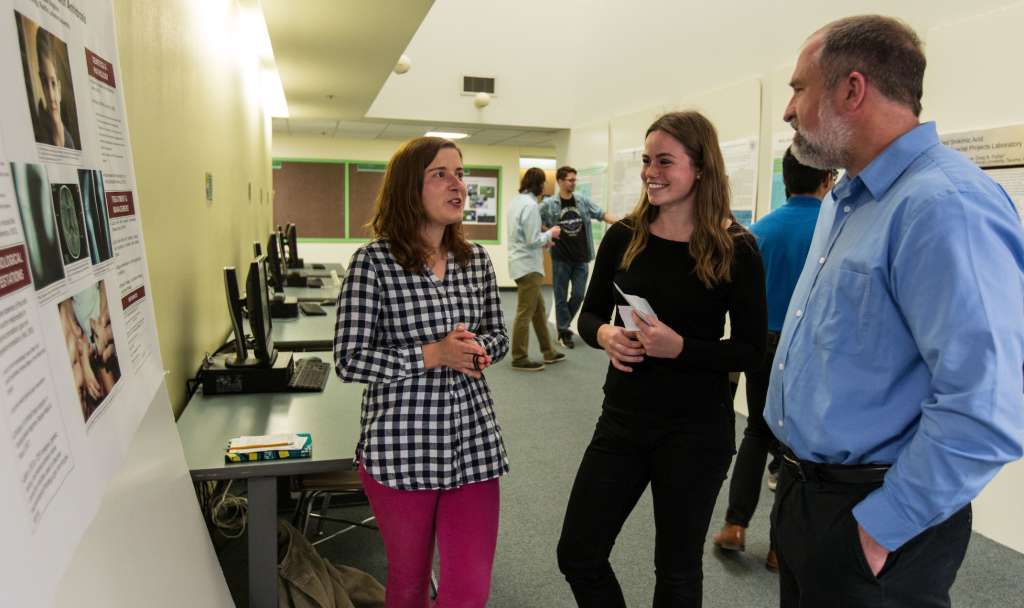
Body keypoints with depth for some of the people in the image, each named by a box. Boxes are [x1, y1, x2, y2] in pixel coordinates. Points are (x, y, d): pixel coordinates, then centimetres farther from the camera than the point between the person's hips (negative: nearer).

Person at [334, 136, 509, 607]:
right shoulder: (373, 261, -11)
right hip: (401, 446, -3)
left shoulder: (476, 260, 4)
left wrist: (478, 349, -10)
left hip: (473, 443, 4)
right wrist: (433, 355, -21)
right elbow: (349, 360, -11)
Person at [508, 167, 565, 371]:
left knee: (538, 308, 16)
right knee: (525, 313, -1)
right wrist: (550, 233, -4)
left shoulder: (516, 201, 11)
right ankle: (520, 359, 8)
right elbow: (532, 240, -20)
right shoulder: (530, 205, -18)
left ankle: (548, 351, 26)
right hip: (528, 265, -10)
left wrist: (544, 239, 15)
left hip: (521, 262, 10)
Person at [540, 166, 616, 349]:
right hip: (561, 258, -3)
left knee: (578, 295, 6)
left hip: (581, 258, 3)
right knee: (561, 297, 5)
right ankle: (564, 332, 18)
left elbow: (602, 214, 0)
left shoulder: (583, 201, 3)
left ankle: (563, 325, 29)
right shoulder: (549, 204, -5)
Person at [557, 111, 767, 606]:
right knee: (577, 555, 11)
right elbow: (589, 315, 7)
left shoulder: (735, 249, -10)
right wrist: (605, 335, -15)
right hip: (622, 418, 4)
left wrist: (680, 347, -24)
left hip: (697, 431, -3)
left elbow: (751, 351, -9)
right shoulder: (623, 236, -1)